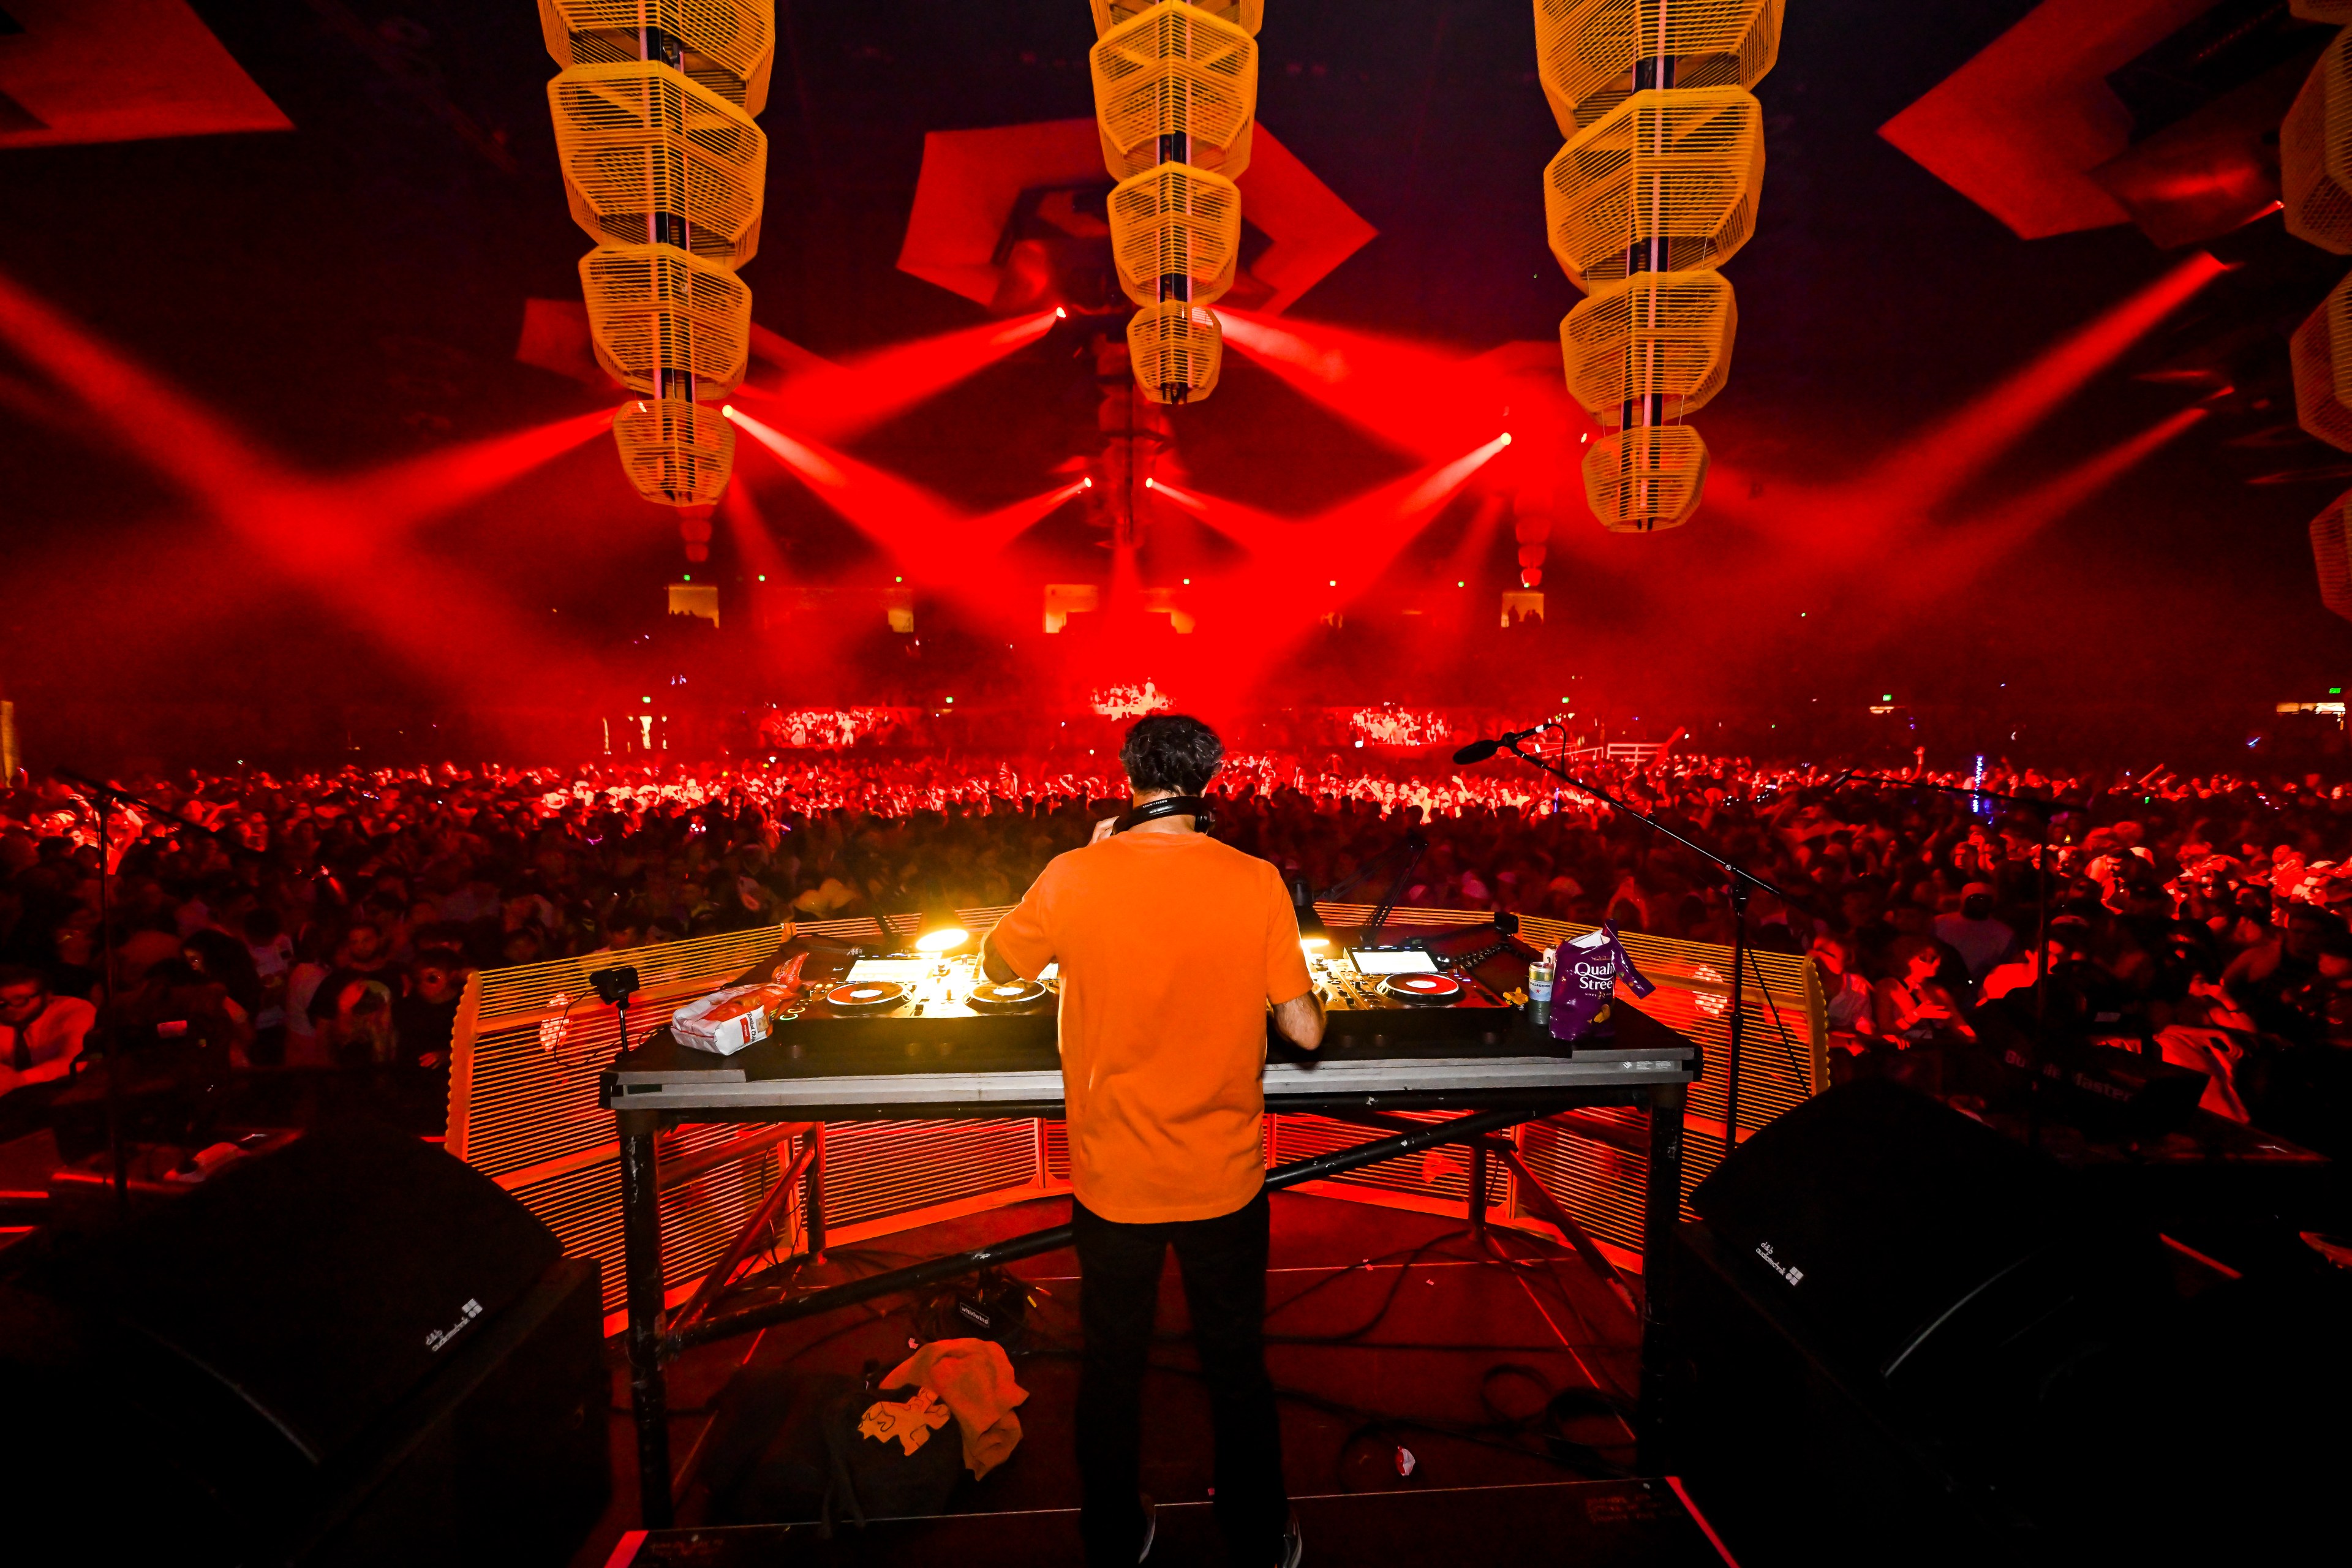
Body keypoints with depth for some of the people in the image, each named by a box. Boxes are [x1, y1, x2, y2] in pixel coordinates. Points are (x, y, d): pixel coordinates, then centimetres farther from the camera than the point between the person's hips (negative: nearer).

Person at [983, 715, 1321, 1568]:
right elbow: (1306, 1030, -12)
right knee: (1236, 1367, 23)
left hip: (1113, 1177, 0)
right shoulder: (1255, 881, -16)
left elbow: (997, 965, 1)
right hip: (1223, 1176, 0)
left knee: (1112, 1364, 24)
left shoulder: (1074, 877, -17)